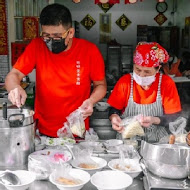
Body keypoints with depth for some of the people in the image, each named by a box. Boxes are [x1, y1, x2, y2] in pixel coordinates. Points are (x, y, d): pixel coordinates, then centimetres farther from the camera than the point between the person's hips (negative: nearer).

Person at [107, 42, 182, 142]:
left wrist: (155, 120, -22)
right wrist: (114, 117, -17)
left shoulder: (167, 83, -4)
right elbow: (114, 109, 6)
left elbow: (174, 116, -3)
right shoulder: (125, 81, -3)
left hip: (158, 139, 0)